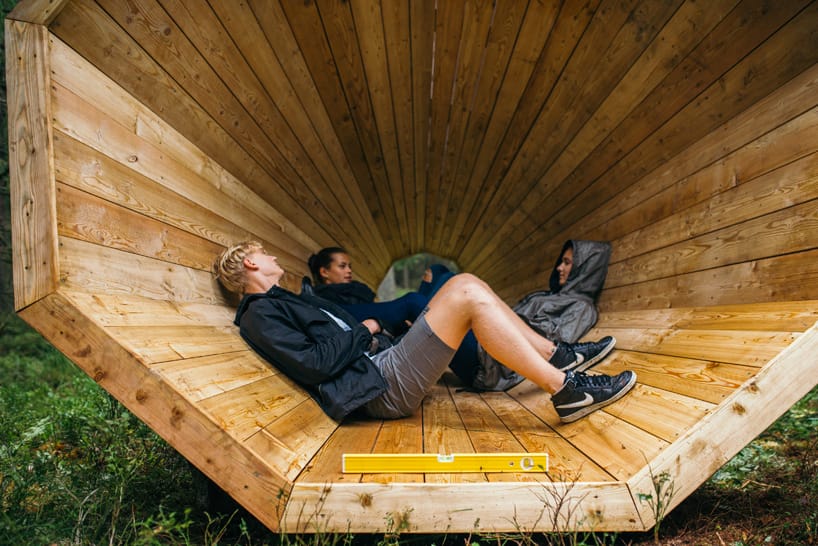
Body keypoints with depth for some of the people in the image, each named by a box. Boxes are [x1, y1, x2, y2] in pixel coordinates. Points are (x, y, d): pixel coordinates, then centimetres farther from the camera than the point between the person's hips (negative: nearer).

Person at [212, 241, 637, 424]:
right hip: (382, 388, -10)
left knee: (464, 283, 2)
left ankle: (556, 356, 4)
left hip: (382, 365, 10)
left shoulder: (287, 302, 25)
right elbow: (316, 364, -17)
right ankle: (565, 390, -20)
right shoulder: (259, 315, -5)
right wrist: (364, 331, -5)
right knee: (467, 297, -21)